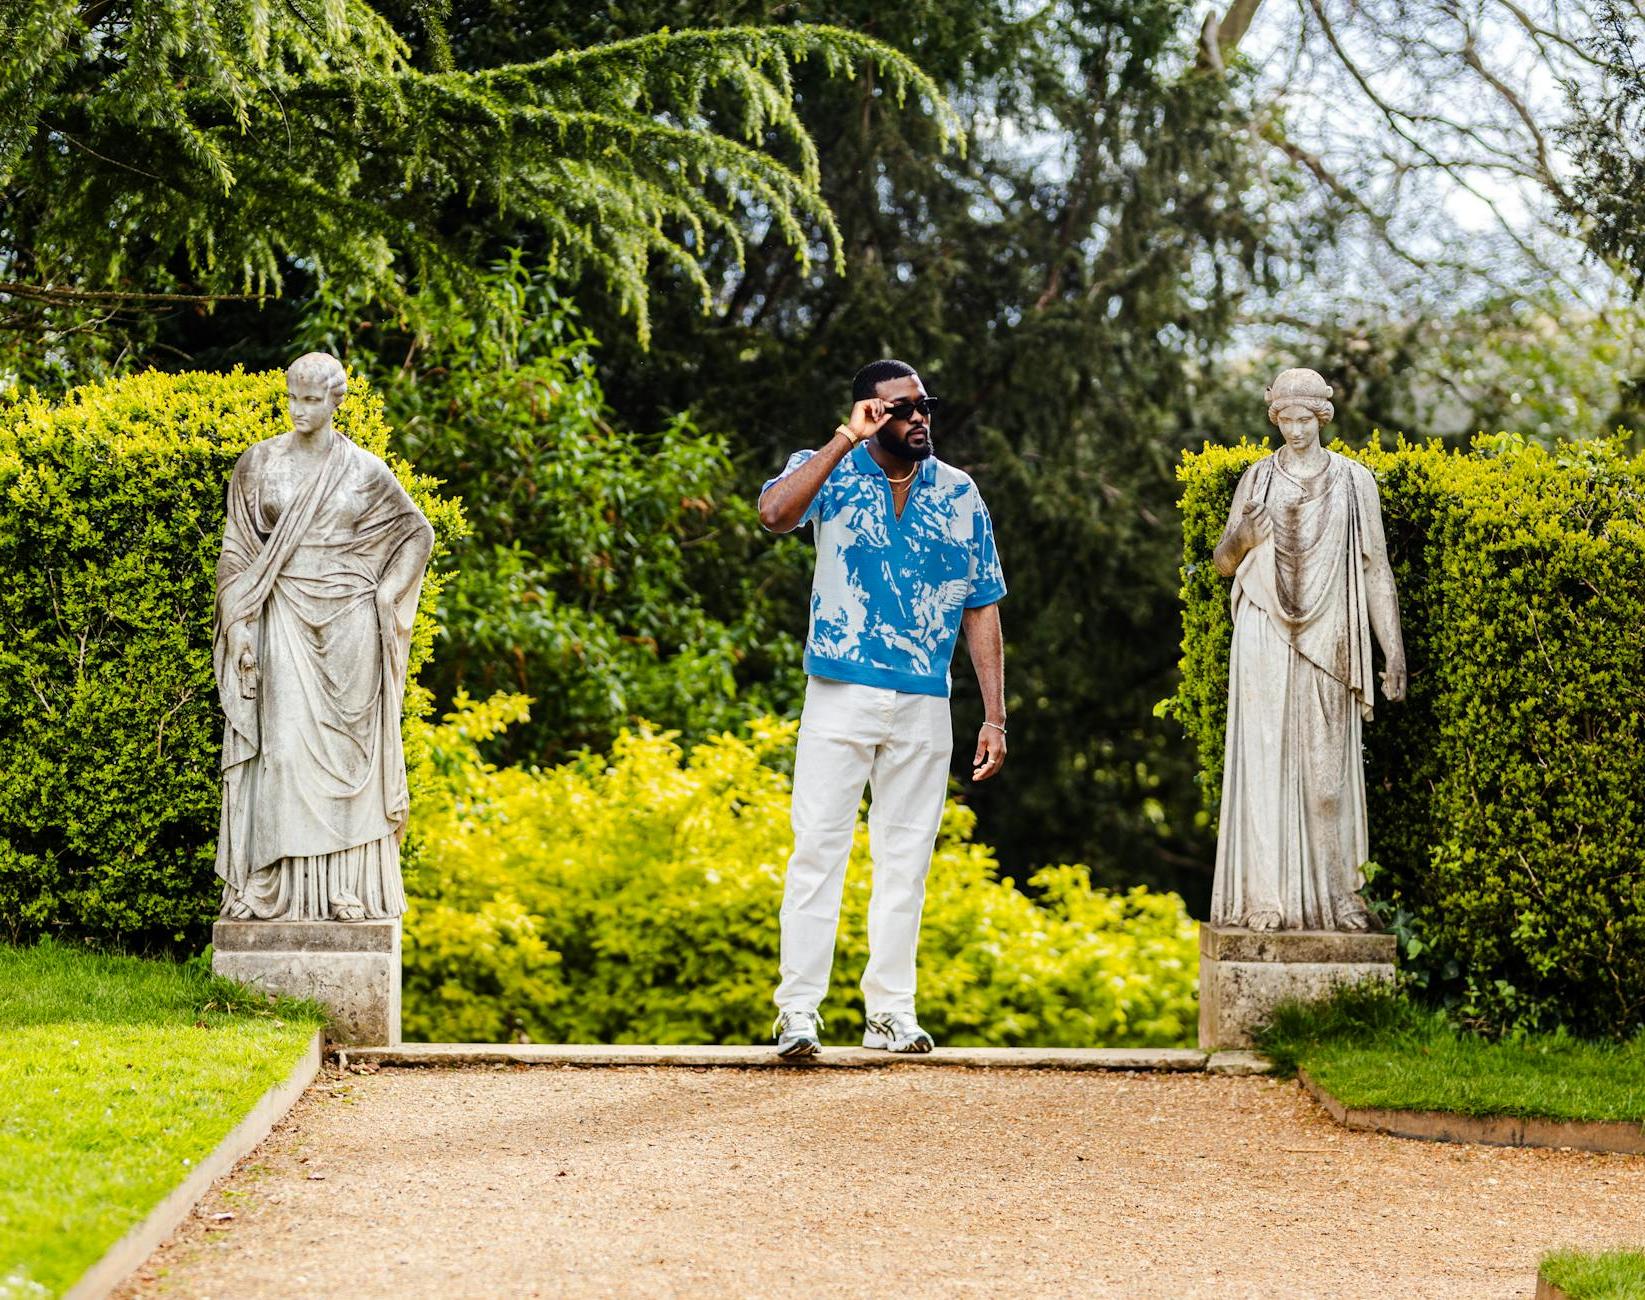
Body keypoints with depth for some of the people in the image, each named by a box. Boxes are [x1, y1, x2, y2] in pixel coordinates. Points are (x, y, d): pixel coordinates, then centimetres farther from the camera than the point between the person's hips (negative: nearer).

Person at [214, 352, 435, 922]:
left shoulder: (364, 470, 3)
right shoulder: (258, 464, 3)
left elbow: (418, 532, 15)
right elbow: (236, 550, 4)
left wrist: (385, 594, 3)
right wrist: (240, 625, -6)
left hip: (347, 624, 1)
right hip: (283, 619, 0)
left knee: (346, 747, 0)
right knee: (282, 742, -9)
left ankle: (347, 885, 3)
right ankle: (265, 883, -9)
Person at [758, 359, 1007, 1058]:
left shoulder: (959, 493, 8)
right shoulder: (831, 471, 0)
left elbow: (981, 609, 10)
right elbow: (775, 512, -23)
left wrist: (995, 716, 5)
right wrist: (846, 440, -22)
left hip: (924, 705, 3)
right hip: (841, 693, -3)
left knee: (906, 856, 6)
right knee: (818, 846, -6)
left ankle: (891, 1011, 11)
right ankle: (798, 1010, -5)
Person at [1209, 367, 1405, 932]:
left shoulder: (1354, 481, 6)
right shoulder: (1258, 478, 8)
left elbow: (1377, 569, 7)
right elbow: (1223, 562, 8)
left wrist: (1394, 649, 2)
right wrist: (1242, 533, -15)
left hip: (1329, 641, 0)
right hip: (1266, 637, 0)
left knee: (1329, 765, -1)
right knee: (1266, 760, -6)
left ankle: (1335, 895, 2)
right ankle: (1266, 897, -8)